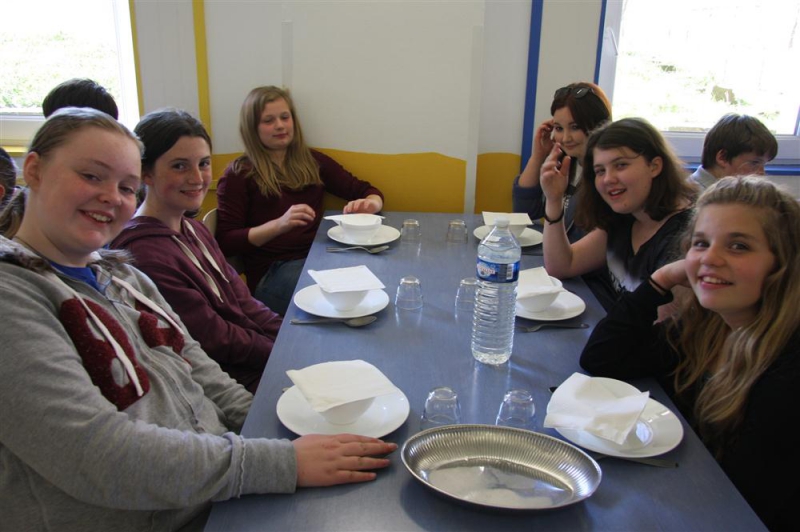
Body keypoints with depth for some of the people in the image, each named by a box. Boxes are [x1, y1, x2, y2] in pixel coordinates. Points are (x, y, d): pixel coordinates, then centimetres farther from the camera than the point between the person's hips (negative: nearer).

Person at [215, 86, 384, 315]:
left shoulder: (312, 161, 16)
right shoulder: (239, 175, 3)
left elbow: (365, 191, 19)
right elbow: (226, 242, -3)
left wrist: (370, 204, -7)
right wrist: (279, 224, -18)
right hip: (270, 272, -5)